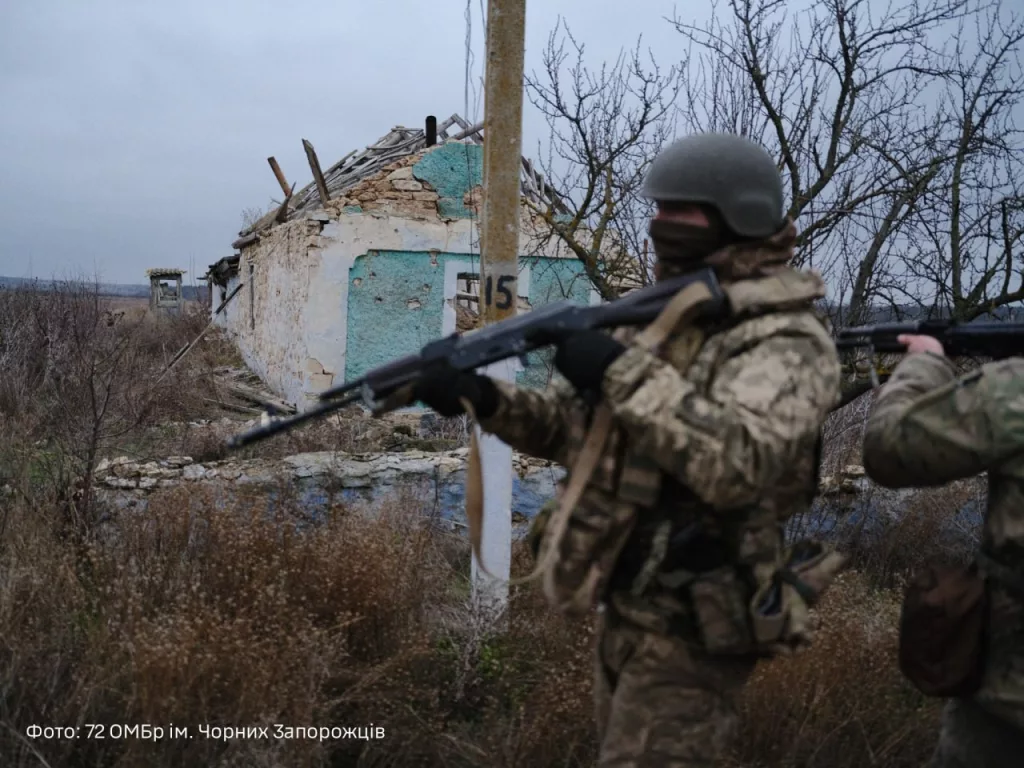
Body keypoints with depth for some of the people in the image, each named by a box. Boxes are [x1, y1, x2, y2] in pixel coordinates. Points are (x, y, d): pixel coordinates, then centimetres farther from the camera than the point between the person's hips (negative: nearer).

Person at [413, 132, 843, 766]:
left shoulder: (787, 342, -17)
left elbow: (736, 463, -34)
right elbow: (572, 424, 9)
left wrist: (625, 371, -32)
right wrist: (484, 397, -8)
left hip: (693, 626, -8)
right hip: (623, 607, 8)